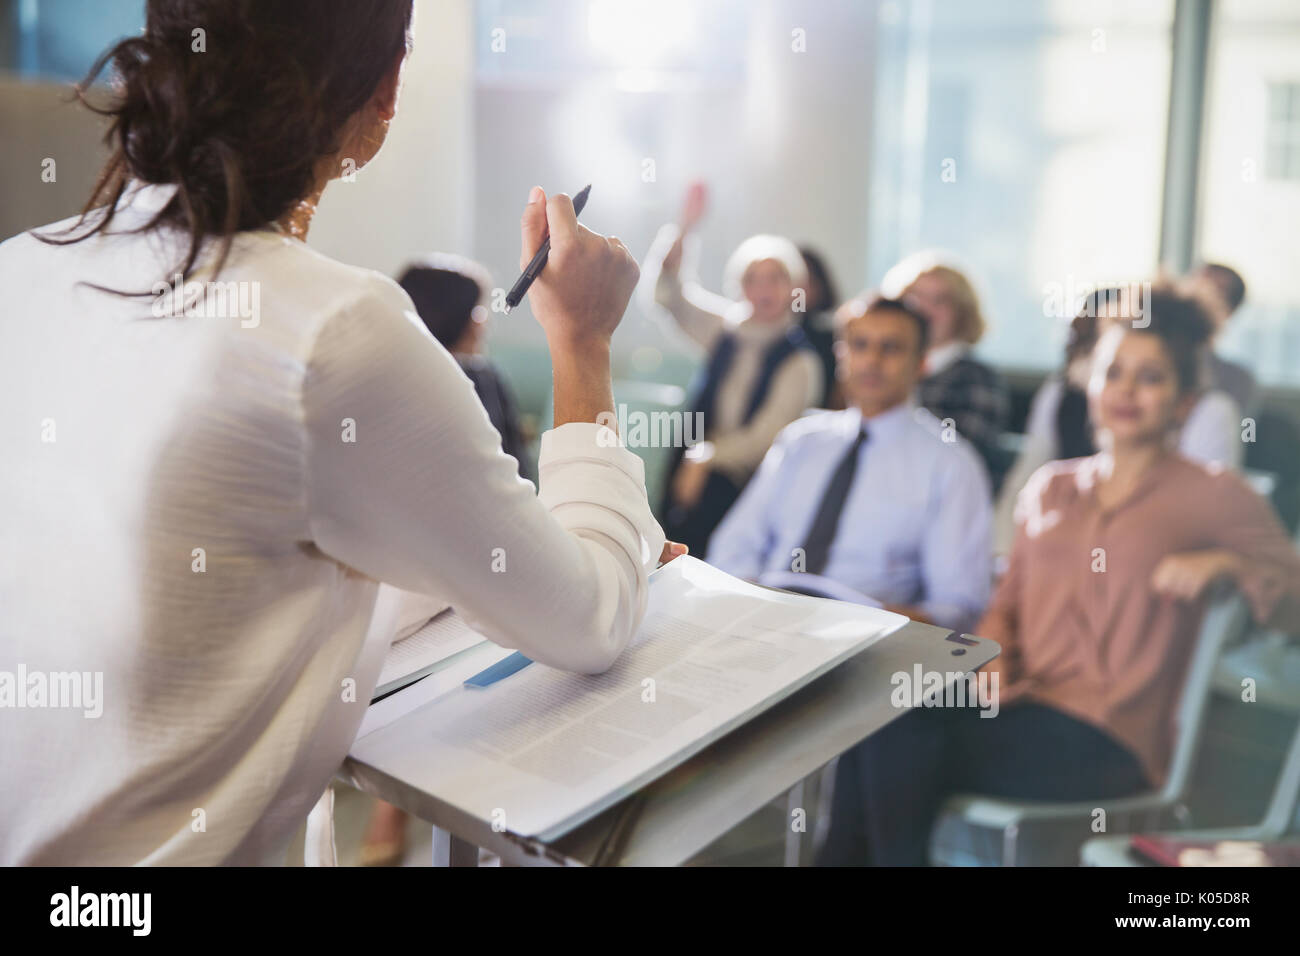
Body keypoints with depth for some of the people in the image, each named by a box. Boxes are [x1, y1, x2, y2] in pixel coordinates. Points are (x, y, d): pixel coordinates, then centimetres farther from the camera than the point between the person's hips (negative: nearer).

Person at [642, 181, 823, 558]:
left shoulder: (800, 361, -5)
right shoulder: (725, 328, 9)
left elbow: (765, 437, -7)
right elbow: (663, 290, 6)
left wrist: (705, 459, -8)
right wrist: (684, 227, -5)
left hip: (744, 480, -4)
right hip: (693, 465, 4)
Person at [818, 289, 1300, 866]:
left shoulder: (1211, 497, 5)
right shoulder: (1051, 487, 20)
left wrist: (1228, 564, -17)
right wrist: (994, 661, 0)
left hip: (1108, 738, -4)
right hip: (1023, 703, 5)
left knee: (906, 747, -28)